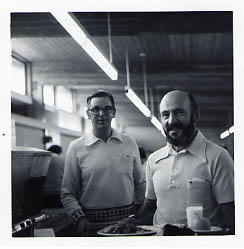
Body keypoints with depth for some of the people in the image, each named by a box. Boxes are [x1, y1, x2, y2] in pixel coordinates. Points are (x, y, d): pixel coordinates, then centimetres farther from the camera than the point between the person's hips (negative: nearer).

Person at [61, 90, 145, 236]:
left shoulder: (130, 143, 7)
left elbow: (140, 184, 12)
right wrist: (79, 218, -13)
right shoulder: (76, 148, 0)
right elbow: (68, 194, 1)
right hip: (92, 226, -2)